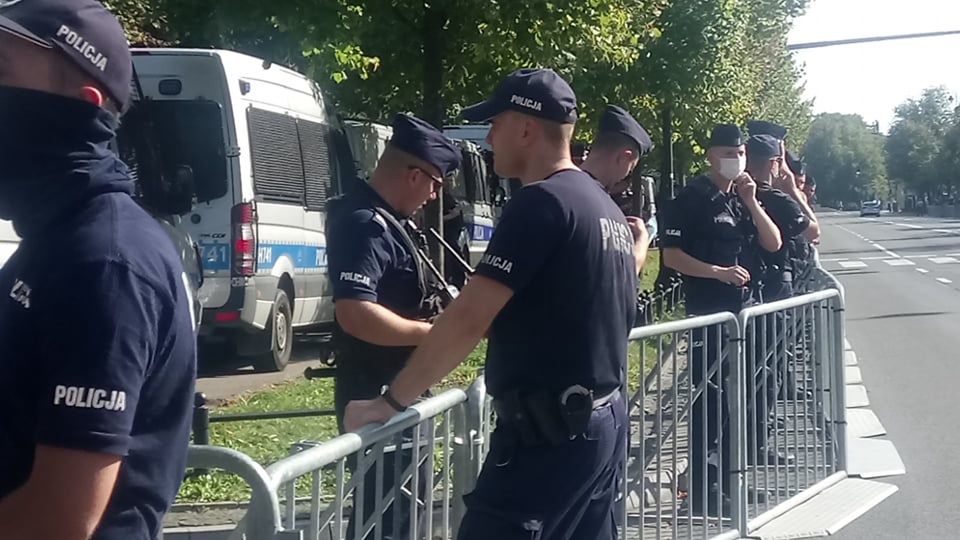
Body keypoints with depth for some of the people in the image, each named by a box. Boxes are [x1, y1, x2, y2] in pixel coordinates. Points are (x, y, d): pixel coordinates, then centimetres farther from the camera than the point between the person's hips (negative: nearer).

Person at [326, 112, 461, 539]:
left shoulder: (380, 219, 11)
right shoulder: (365, 224, -20)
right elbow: (356, 314, -33)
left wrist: (433, 318, 10)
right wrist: (432, 333, -22)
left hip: (393, 392, 10)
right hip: (377, 397, -10)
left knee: (398, 500, 21)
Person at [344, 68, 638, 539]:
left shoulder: (540, 202, -14)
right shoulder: (606, 207, 14)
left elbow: (468, 320, -20)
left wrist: (391, 402, -15)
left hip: (548, 434, -10)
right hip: (605, 422, 10)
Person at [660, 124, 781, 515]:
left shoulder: (743, 197, 13)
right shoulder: (691, 199, -8)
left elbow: (773, 244, 6)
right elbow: (671, 255, -13)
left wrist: (751, 202, -5)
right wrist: (718, 271, -21)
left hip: (745, 309, 7)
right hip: (708, 312, -7)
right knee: (708, 399, -5)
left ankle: (729, 480, 22)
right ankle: (703, 489, 0)